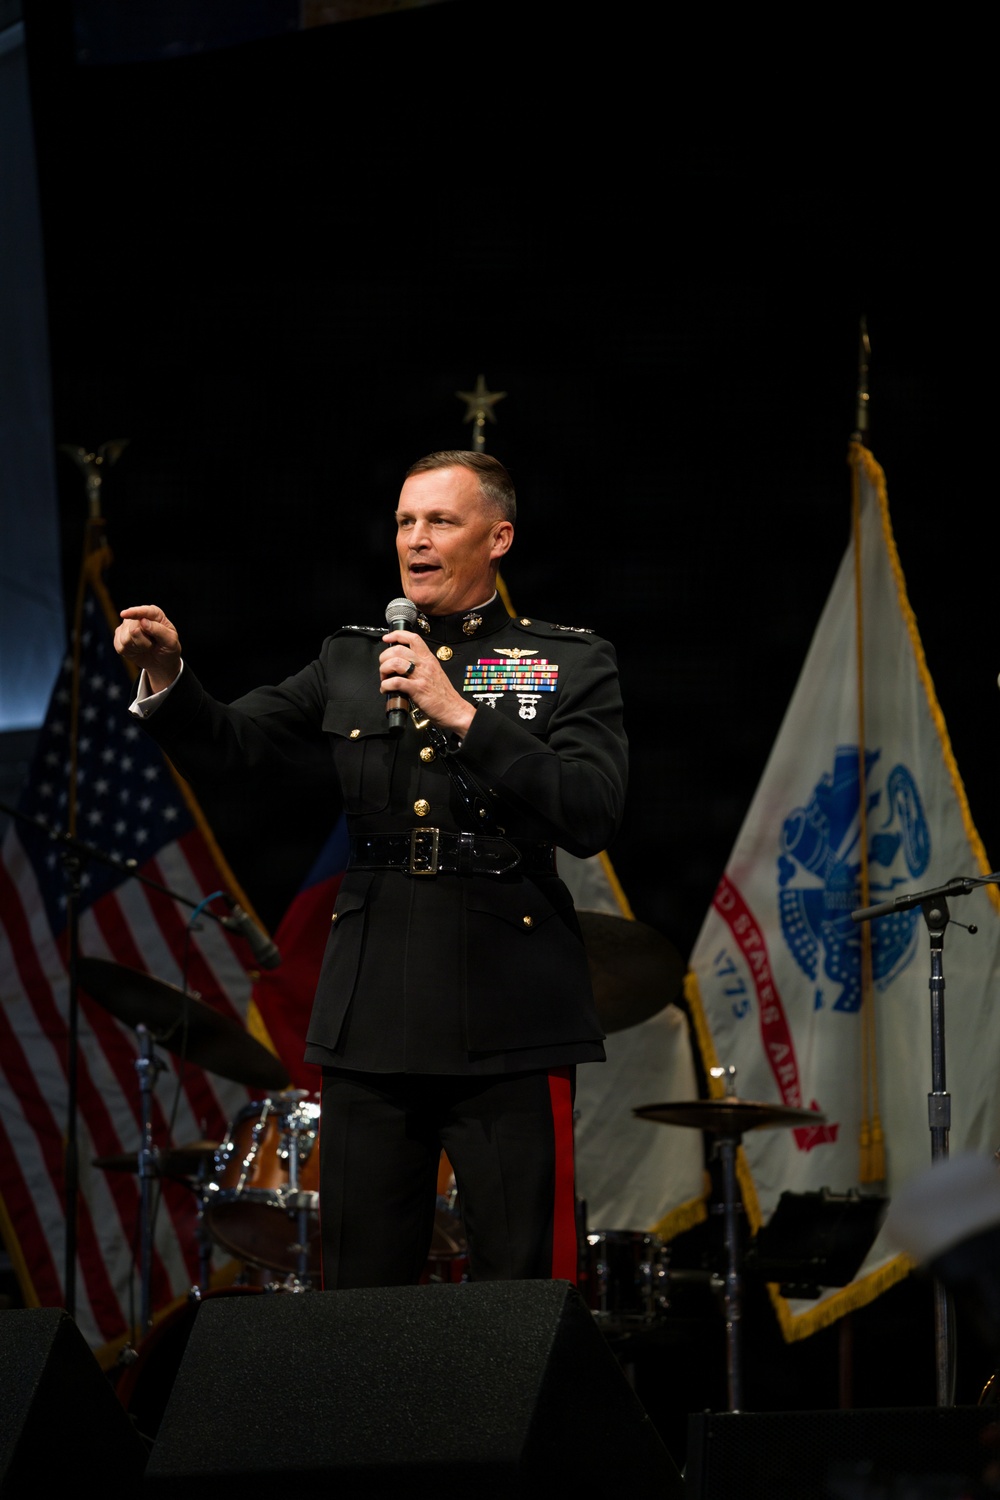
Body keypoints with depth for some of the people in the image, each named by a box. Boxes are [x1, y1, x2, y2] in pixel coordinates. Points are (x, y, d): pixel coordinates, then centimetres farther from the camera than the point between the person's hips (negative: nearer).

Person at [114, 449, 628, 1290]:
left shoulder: (570, 664, 5)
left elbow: (593, 817, -9)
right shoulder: (350, 663, 17)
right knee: (361, 1293, 3)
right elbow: (226, 752, 9)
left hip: (506, 1029, -3)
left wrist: (462, 714, -15)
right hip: (373, 1023, 3)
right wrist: (167, 676, -11)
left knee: (524, 1295, -6)